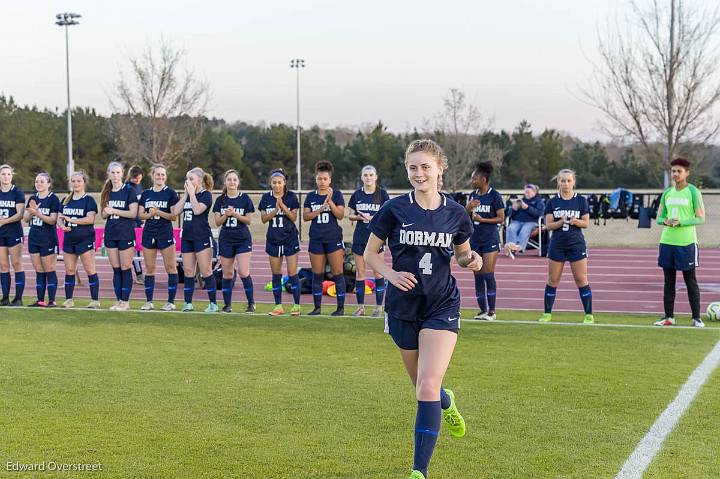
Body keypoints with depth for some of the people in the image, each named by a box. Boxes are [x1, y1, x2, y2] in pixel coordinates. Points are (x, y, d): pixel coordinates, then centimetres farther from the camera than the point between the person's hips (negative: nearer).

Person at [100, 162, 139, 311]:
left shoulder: (129, 191, -5)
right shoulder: (107, 192, 12)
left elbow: (133, 213, -13)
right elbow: (103, 215, 16)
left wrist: (114, 210, -14)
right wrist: (106, 212, -7)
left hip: (126, 234, -5)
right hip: (110, 234, 5)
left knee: (125, 269, -3)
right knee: (116, 269, 7)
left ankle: (125, 301, 2)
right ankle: (119, 300, 12)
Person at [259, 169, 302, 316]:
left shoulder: (291, 197, -4)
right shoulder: (266, 198, 3)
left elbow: (294, 217, -7)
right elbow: (264, 218, -1)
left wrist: (282, 206, -18)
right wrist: (275, 209, -16)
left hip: (290, 239, -3)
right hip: (273, 239, 3)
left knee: (292, 273, -5)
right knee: (276, 274, 6)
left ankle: (296, 305, 4)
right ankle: (278, 306, 13)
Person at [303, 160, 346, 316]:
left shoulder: (336, 194, 0)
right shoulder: (311, 196, 8)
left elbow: (340, 214, -9)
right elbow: (305, 216, 1)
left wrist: (330, 201, -21)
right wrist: (320, 209, -13)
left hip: (333, 238, -3)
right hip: (316, 239, 3)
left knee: (337, 273, -3)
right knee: (317, 274, 7)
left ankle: (341, 307, 3)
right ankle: (317, 307, 14)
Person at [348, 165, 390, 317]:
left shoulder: (382, 194, -2)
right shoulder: (357, 194, 7)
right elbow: (351, 215, 11)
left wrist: (371, 218, -17)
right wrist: (358, 217, -10)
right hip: (359, 237, 3)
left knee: (378, 273, 0)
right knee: (359, 273, 5)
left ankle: (379, 307, 8)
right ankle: (360, 307, 13)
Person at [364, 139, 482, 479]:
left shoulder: (455, 214, -1)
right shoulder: (395, 210, -6)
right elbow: (370, 253, 2)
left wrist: (472, 259, -7)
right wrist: (391, 274, -16)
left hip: (442, 306, -1)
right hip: (403, 307, 1)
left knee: (428, 386, -16)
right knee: (422, 386, 17)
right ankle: (447, 404, 55)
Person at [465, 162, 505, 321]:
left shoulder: (494, 196, -7)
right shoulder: (473, 195, 11)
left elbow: (501, 218, -8)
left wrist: (482, 219, -17)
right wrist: (468, 208, -6)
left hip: (490, 239, -6)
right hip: (475, 239, 6)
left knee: (488, 274, -8)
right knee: (477, 275, 6)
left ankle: (491, 311, -1)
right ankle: (482, 310, 13)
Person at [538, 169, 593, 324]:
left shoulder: (581, 200, 1)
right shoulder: (552, 202, 3)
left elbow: (586, 223, 1)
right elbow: (548, 224, -1)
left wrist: (576, 221, -19)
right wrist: (561, 222, -19)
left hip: (576, 244, -1)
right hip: (557, 245, 1)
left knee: (581, 280, -3)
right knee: (552, 280, 6)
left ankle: (589, 315, 3)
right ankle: (547, 314, 16)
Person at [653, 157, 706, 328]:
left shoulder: (693, 192, -4)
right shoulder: (667, 193, 11)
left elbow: (701, 219, -7)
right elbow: (659, 217, 14)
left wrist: (680, 222, -18)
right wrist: (665, 221, -9)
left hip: (686, 242, -5)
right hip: (667, 241, 5)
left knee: (690, 281, 0)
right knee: (669, 281, 7)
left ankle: (696, 317, 4)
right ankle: (669, 317, 12)